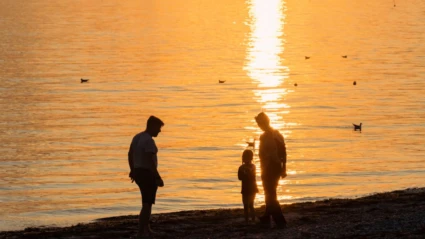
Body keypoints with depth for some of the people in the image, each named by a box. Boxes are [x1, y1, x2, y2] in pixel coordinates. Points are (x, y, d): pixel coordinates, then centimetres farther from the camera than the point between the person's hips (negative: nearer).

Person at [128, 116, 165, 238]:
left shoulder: (137, 137, 9)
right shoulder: (149, 141, -20)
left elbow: (130, 154, 20)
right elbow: (151, 161, -26)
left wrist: (133, 170, 31)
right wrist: (158, 177, -22)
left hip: (138, 173, 9)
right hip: (148, 174, -9)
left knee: (147, 201, 22)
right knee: (147, 204, -3)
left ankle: (146, 228, 28)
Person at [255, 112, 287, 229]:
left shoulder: (264, 137, -17)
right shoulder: (278, 134, 7)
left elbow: (262, 155, -20)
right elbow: (283, 152, 11)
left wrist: (263, 171, -16)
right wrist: (283, 168, 16)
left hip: (269, 168, -8)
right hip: (278, 167, 8)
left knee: (270, 195, -2)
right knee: (270, 194, 22)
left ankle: (280, 221, -8)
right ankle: (266, 217, 34)